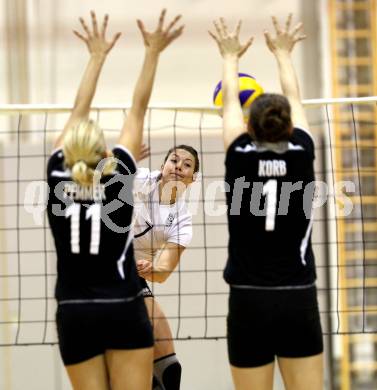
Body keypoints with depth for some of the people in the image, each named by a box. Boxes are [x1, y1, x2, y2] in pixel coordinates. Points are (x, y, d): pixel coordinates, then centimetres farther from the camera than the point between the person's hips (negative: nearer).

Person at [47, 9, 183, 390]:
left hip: (73, 316, 2)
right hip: (124, 311, -2)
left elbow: (77, 114, 9)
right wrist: (153, 52, 7)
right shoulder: (118, 176, -7)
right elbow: (137, 109, 0)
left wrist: (97, 57, 20)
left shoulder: (58, 176, -2)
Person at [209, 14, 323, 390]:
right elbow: (294, 99, 18)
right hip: (299, 302, 1)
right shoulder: (301, 154, -2)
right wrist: (282, 53, 35)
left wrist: (230, 56, 33)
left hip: (249, 303, -1)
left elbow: (230, 101, 15)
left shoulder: (240, 158, -4)